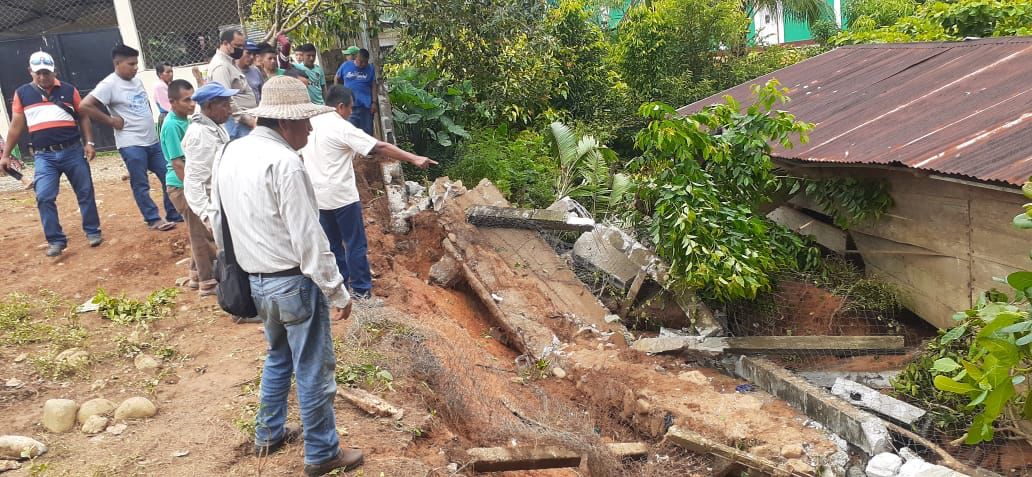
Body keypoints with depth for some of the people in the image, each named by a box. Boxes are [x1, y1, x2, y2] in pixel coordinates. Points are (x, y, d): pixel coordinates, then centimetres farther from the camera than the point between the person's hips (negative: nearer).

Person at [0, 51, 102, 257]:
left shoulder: (69, 90, 4)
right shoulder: (22, 94, 6)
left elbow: (83, 118, 9)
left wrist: (89, 143, -1)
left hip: (73, 151, 0)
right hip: (44, 156, 0)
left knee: (85, 192, 6)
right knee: (44, 198, -7)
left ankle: (92, 231, 20)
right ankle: (56, 240, 2)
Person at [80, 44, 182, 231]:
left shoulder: (137, 81, 11)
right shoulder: (109, 84, -12)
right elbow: (85, 106, -19)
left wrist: (149, 120, 12)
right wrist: (111, 121, -14)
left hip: (152, 141, 8)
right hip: (131, 144, -8)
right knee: (141, 185, 2)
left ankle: (174, 214, 18)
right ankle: (153, 219, 10)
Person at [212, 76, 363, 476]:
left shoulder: (230, 154, 5)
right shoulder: (283, 162, -22)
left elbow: (220, 221, 13)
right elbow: (308, 238, -22)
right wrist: (338, 292, -15)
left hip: (257, 280, 9)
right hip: (294, 282, -9)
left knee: (278, 357, 27)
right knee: (313, 371, 7)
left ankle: (268, 434, 41)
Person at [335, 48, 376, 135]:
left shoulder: (370, 69, 3)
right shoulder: (345, 66, 3)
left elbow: (373, 86, 3)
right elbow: (337, 79, 16)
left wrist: (374, 102, -4)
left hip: (366, 105, 1)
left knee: (367, 131, 5)